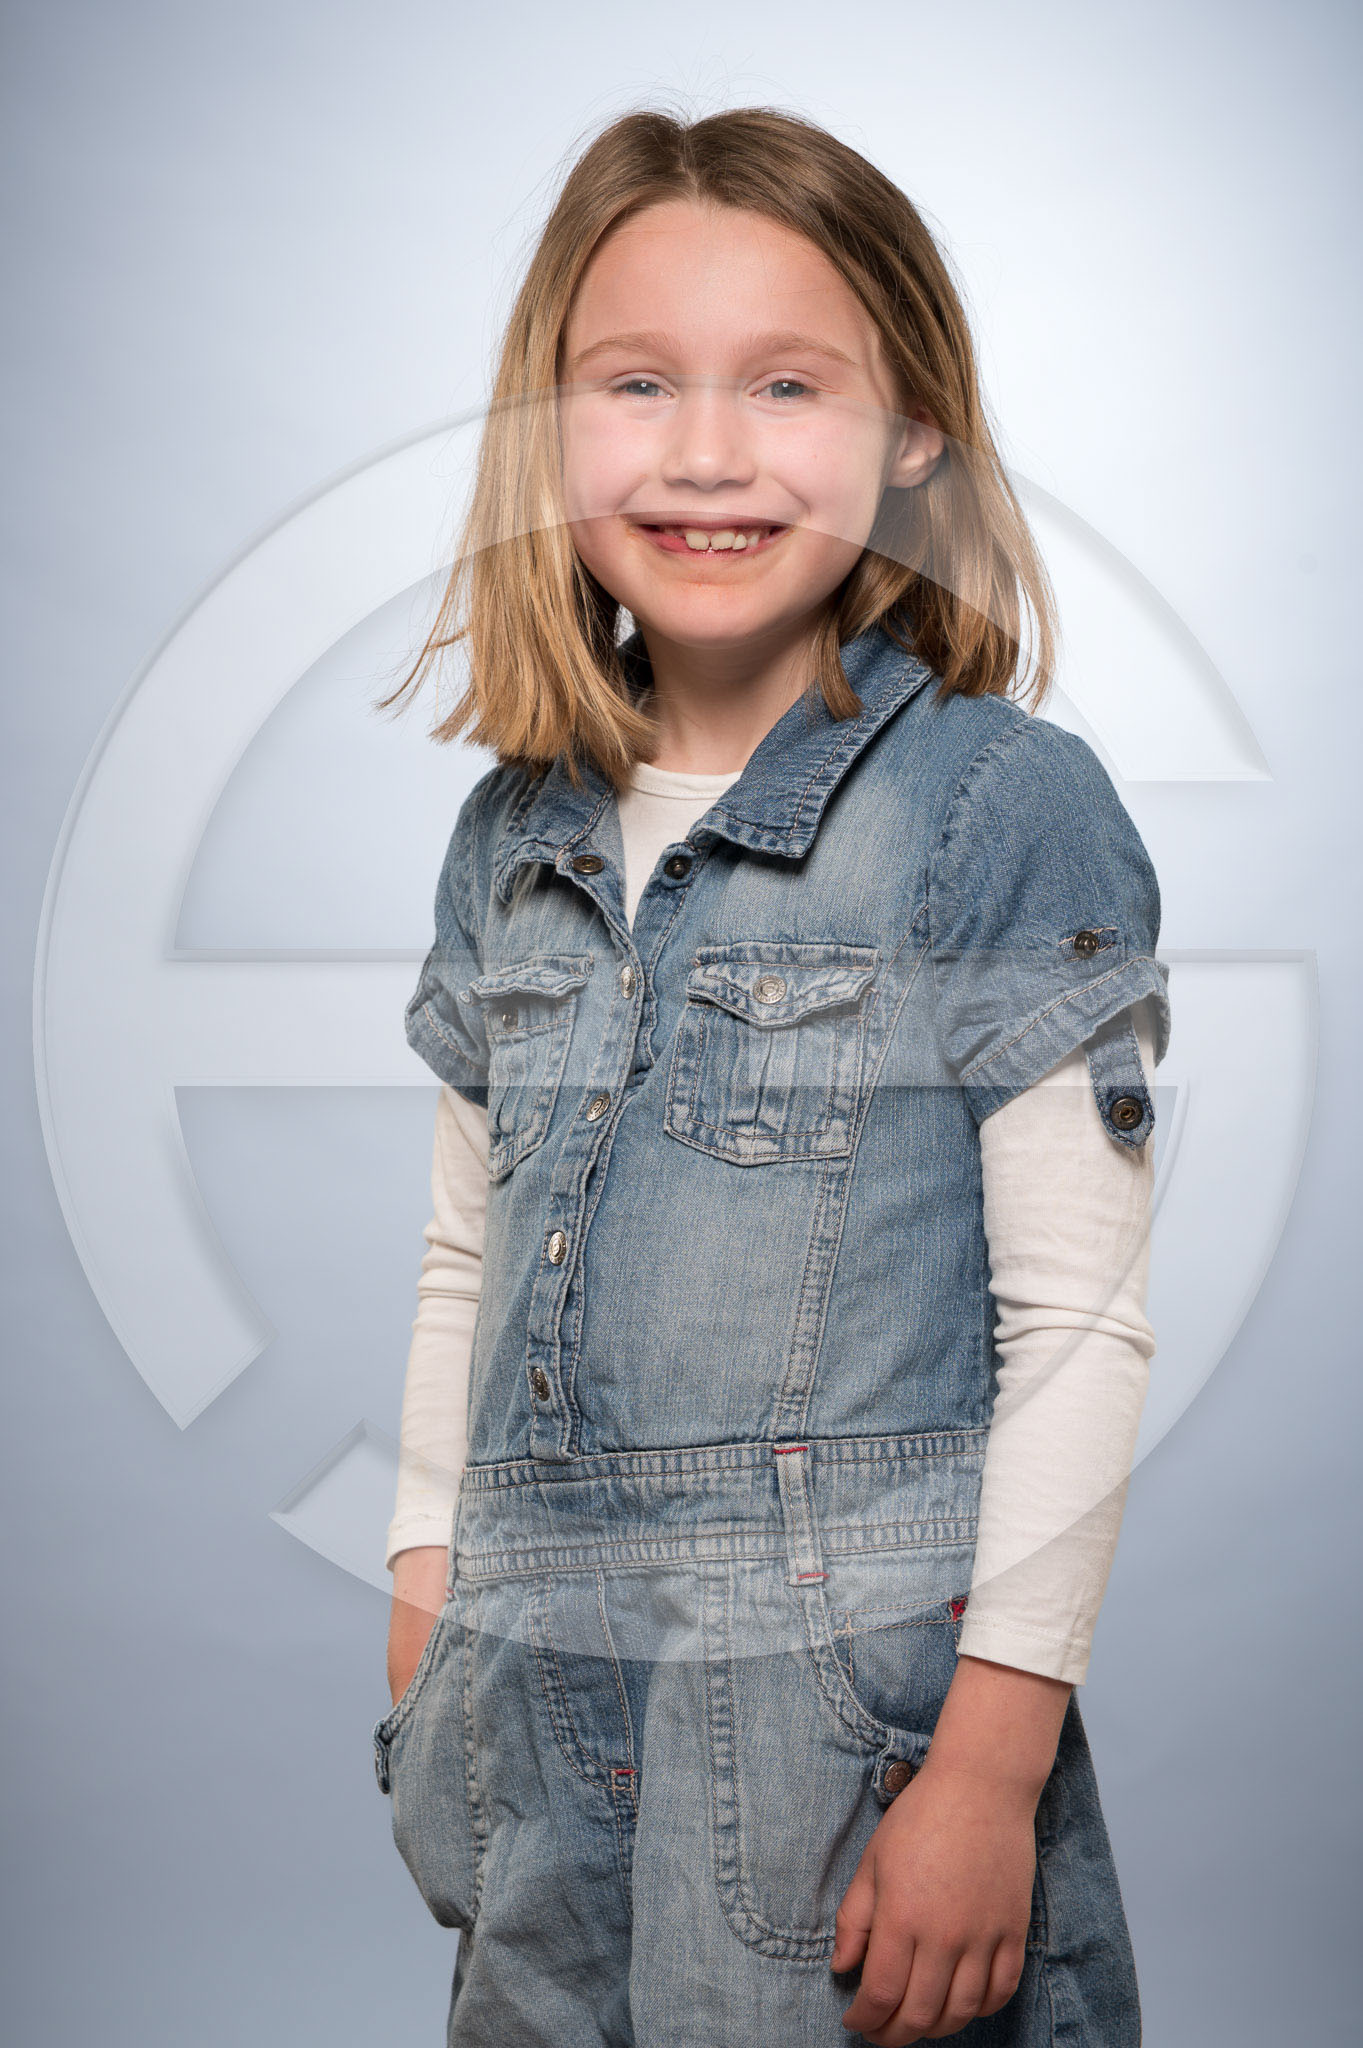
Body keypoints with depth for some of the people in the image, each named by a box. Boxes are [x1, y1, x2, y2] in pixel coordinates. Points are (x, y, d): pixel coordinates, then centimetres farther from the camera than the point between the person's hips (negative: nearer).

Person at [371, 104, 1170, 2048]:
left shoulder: (1012, 808, -9)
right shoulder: (512, 834, 8)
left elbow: (1082, 1329, -11)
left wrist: (992, 1755, -13)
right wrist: (425, 1607, 12)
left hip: (855, 1720, -5)